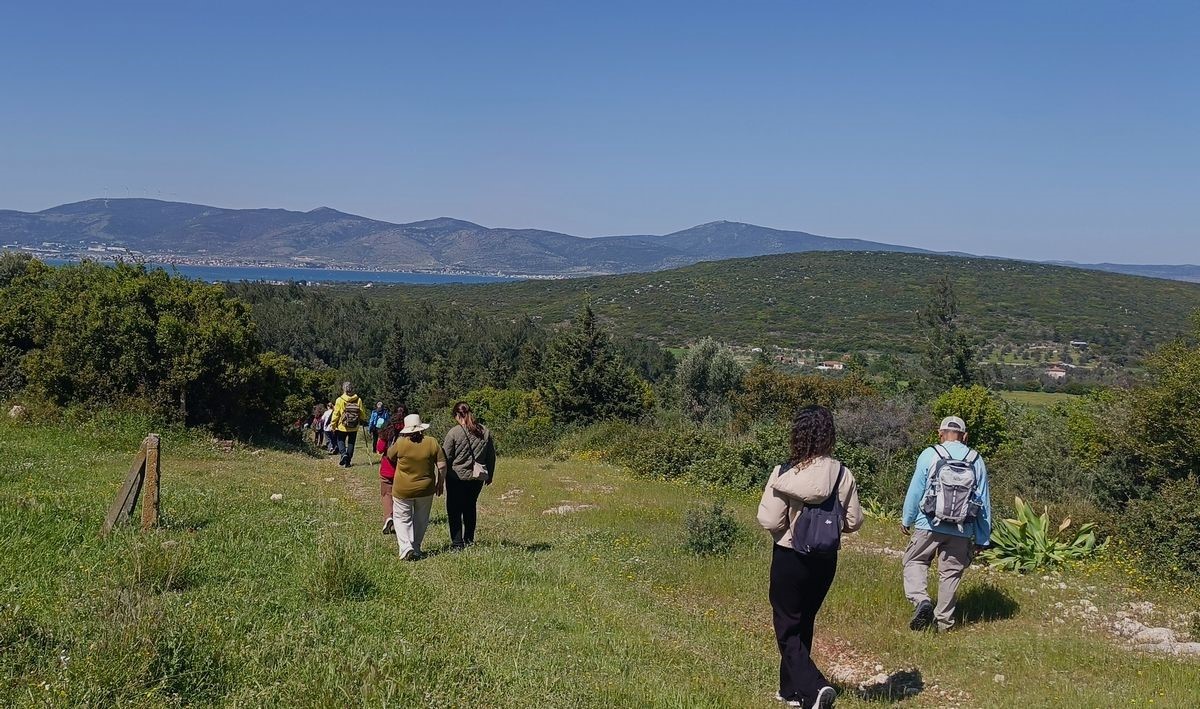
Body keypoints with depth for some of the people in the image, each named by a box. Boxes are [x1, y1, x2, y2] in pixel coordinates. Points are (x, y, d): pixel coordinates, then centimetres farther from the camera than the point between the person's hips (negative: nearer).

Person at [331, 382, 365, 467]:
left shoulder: (339, 400, -11)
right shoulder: (358, 400, -5)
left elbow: (336, 414, -7)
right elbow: (362, 413, 1)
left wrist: (333, 426, 3)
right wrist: (361, 421, 20)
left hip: (342, 426, -2)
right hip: (354, 428, 2)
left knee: (340, 441, 18)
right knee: (351, 443, 12)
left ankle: (344, 454, -7)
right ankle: (347, 462, 13)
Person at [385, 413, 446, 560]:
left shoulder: (400, 443, -13)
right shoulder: (432, 442, -9)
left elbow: (390, 455, 7)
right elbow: (442, 465, -6)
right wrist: (440, 482, 9)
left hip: (403, 490, -2)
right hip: (425, 489, 2)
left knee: (402, 519, 10)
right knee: (421, 520, 18)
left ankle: (406, 548, -8)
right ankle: (416, 549, 23)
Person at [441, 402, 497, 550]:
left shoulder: (454, 432, -12)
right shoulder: (485, 431, 3)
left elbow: (446, 457, -9)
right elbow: (492, 456, 10)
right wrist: (489, 475, 20)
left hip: (457, 477, -5)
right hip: (478, 477, 5)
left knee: (454, 510, 5)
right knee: (471, 507, 21)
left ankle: (457, 542, 0)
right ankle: (469, 539, 26)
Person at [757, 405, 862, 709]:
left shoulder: (785, 474, -19)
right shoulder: (842, 474, -8)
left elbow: (769, 520, -19)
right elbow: (854, 521, -1)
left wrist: (790, 523, 2)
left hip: (789, 559, -4)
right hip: (826, 559, 4)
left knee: (788, 629, 8)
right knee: (804, 624, 21)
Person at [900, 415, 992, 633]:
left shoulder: (929, 455, -5)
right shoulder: (976, 461, 3)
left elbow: (915, 491, -3)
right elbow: (984, 503, 5)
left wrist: (906, 520, 10)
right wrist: (982, 538, 12)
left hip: (929, 525, -2)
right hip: (962, 531, 2)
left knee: (914, 561, 13)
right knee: (950, 572, 13)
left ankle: (921, 600, -10)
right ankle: (944, 621, 19)